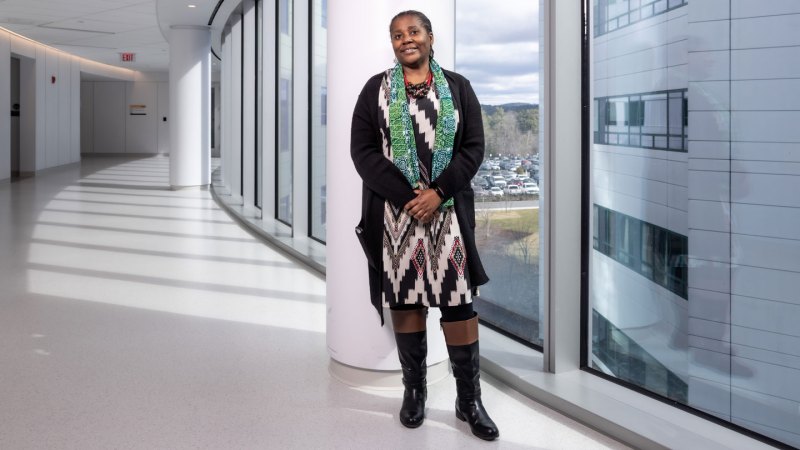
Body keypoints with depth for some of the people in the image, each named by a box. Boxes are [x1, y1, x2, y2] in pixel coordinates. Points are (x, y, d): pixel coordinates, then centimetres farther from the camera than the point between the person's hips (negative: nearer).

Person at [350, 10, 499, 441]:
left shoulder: (458, 87, 7)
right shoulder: (375, 89, 5)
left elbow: (473, 147, 2)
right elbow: (362, 150, -2)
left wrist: (438, 192, -13)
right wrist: (406, 197, -13)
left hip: (448, 210, 0)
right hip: (394, 212, 0)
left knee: (458, 300, -2)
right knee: (403, 298, 4)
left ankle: (469, 399, 8)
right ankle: (414, 389, 20)